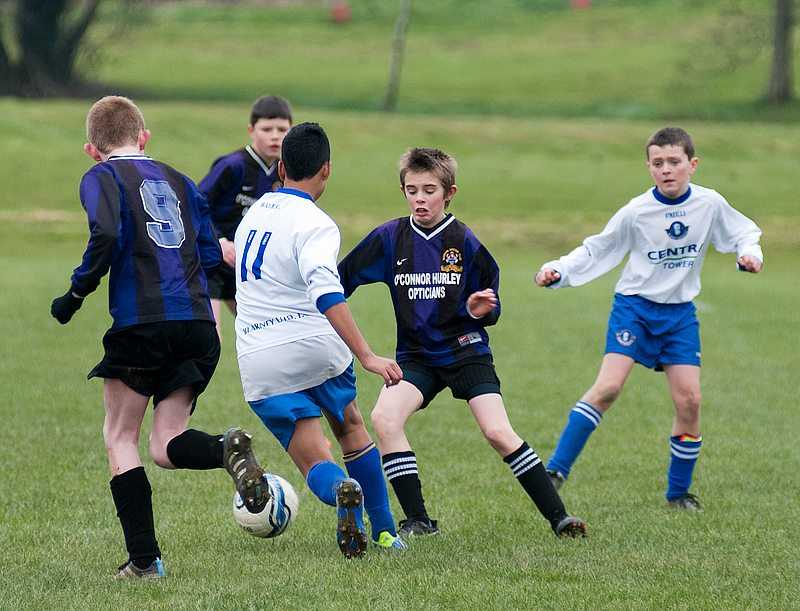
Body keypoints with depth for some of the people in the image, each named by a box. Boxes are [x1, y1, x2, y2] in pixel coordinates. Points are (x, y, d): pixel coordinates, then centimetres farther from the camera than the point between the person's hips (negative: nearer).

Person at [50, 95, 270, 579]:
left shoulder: (101, 178, 4)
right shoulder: (178, 181, 21)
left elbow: (106, 235, -15)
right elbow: (211, 255, 16)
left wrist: (76, 295, -6)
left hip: (142, 322, -5)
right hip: (198, 320, 5)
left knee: (121, 437, 10)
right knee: (167, 447, 9)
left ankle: (144, 558, 0)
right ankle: (227, 450, -24)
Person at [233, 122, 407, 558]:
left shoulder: (254, 214, 13)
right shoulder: (314, 224, -9)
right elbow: (326, 294, -25)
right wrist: (367, 357, -29)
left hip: (260, 365, 3)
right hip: (313, 345, -3)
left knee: (317, 466, 1)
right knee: (351, 428, 25)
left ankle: (340, 488, -35)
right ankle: (384, 533, 29)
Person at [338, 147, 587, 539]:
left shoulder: (463, 241, -5)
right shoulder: (390, 238, -1)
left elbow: (491, 302, 4)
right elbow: (343, 279, 7)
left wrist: (477, 310, -17)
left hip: (465, 352, -2)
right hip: (416, 356, 2)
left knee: (498, 432, -17)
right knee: (383, 418, -22)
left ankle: (558, 517, -6)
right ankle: (418, 521, -12)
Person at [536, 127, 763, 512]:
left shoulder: (709, 204, -5)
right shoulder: (636, 212, -10)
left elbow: (743, 232, 11)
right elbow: (596, 252, -2)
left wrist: (749, 254, -11)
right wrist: (557, 272, -15)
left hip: (680, 313, 2)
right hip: (634, 306, -2)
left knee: (689, 399, -6)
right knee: (608, 386, -20)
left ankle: (678, 491, 12)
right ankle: (557, 469, -15)